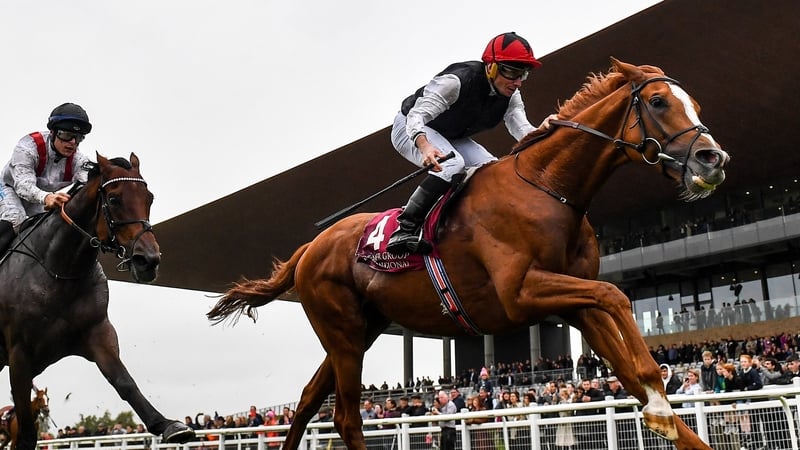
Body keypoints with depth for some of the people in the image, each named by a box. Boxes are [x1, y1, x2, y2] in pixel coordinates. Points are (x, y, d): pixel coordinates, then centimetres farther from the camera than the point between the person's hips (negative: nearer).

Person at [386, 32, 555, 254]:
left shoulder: (511, 96, -11)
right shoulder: (457, 81, -32)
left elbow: (522, 131, -23)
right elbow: (416, 115, -39)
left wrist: (542, 130, -48)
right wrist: (425, 146, -61)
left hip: (451, 138, 7)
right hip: (411, 128, -7)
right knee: (453, 163, -34)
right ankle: (404, 229, -33)